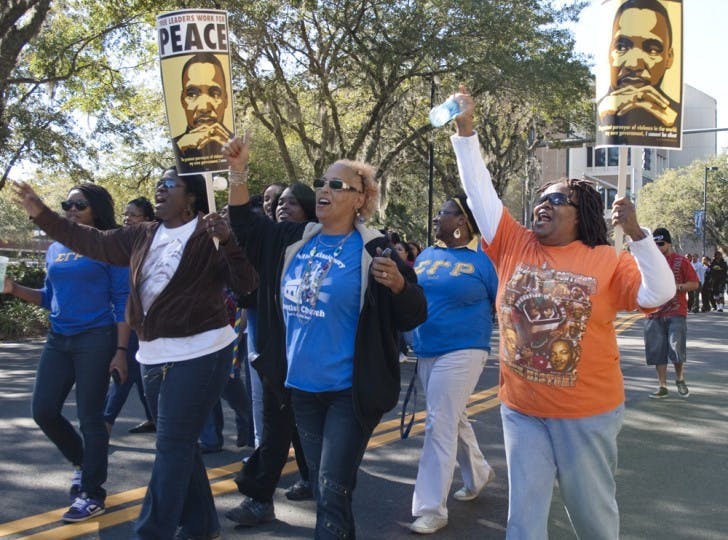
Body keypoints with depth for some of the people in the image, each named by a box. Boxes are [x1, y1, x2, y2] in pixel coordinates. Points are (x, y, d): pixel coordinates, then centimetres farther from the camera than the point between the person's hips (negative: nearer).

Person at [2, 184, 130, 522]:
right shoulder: (55, 249, 12)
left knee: (90, 417, -1)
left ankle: (92, 494, 12)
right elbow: (51, 298, 17)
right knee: (43, 411, 5)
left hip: (96, 339, -6)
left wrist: (121, 350, -14)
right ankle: (81, 462, 32)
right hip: (58, 340, 6)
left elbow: (123, 302, -8)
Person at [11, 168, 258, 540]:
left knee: (172, 446, -4)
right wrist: (41, 215, 13)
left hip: (199, 353, -7)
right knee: (179, 444, 16)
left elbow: (245, 284, -18)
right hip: (154, 355, 8)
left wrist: (227, 241, -33)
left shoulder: (209, 237, -11)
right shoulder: (142, 236, 9)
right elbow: (93, 243, 15)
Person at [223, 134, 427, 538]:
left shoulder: (373, 249, -11)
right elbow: (244, 226, 16)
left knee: (333, 491, -2)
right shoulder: (297, 239, 4)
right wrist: (238, 171, 5)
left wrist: (397, 283, -30)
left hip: (349, 391, -6)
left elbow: (414, 316, -10)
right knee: (320, 486, 18)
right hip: (301, 386, 6)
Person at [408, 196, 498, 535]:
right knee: (453, 421, 19)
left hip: (461, 352, -7)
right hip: (426, 352, 7)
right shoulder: (426, 255, 9)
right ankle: (478, 474, 42)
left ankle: (431, 509, -1)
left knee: (440, 427, -9)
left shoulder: (483, 258, -8)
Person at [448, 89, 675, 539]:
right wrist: (466, 130, -9)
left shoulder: (607, 260, -6)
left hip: (588, 412, -2)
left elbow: (659, 293, -15)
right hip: (522, 409, 2)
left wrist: (635, 233, -24)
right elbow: (480, 189, -3)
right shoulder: (514, 245, 0)